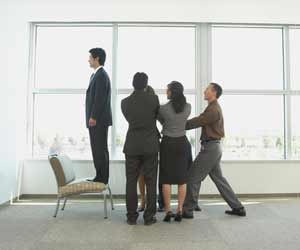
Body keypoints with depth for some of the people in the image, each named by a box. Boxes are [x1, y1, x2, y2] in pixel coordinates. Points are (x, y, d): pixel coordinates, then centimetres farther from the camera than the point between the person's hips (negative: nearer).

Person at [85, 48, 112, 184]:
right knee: (98, 149, 12)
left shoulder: (101, 75, -12)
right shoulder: (96, 75, 19)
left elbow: (100, 99, -19)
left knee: (100, 150, -4)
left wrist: (93, 117, -18)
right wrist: (92, 117, 15)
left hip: (98, 120, -10)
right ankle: (101, 177, 20)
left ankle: (102, 178, 4)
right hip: (97, 120, 10)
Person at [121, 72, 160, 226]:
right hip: (150, 145, -1)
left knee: (131, 181, 9)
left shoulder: (125, 102, -1)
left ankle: (131, 216, 15)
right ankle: (149, 216, 12)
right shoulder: (153, 99, -6)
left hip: (132, 146, 2)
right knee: (150, 181, 6)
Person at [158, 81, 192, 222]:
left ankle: (168, 211, 8)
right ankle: (179, 211, 12)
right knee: (182, 179, 9)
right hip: (182, 143, 3)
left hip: (167, 143, -3)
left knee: (166, 179, 6)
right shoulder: (188, 107, -2)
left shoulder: (163, 108, -10)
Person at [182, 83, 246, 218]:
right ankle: (238, 207, 23)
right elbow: (199, 120, 10)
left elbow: (197, 122, -17)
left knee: (193, 178, -3)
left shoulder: (213, 109, -15)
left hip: (210, 148, -10)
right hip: (213, 147, 10)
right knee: (219, 178, 16)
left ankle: (187, 210, 7)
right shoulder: (213, 108, 18)